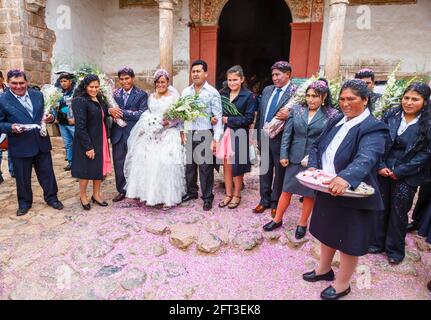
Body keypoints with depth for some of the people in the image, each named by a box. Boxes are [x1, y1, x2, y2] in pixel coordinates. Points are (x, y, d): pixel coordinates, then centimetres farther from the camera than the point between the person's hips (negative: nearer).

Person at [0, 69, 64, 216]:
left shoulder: (38, 95, 4)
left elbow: (46, 113, 13)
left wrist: (50, 117, -10)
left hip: (42, 143, 3)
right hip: (20, 146, -2)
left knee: (47, 172, 12)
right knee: (23, 177, 12)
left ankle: (51, 197, 28)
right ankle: (24, 202, 30)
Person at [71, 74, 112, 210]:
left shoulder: (100, 99, 8)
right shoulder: (80, 101, -16)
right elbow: (80, 126, -20)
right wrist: (88, 147, -21)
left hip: (100, 141, 7)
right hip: (87, 142, -7)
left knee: (100, 167, 15)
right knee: (87, 169, 7)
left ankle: (96, 194, 32)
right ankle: (83, 196, 27)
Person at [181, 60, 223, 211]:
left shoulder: (213, 92, -4)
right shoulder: (185, 92, 10)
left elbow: (218, 117, -7)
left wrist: (216, 139, -12)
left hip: (205, 135, -4)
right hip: (188, 134, 4)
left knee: (205, 167, 1)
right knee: (189, 165, 12)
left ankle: (207, 197, 16)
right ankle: (191, 192, 30)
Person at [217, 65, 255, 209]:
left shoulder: (248, 95, -4)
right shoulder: (223, 94, 10)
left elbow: (249, 118, -10)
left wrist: (228, 120, -12)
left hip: (239, 135, -4)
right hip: (224, 134, 4)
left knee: (237, 167, 5)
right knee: (226, 167, 9)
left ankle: (237, 195, 23)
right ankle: (228, 194, 24)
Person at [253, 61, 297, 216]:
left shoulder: (297, 92, -9)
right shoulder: (267, 90, 11)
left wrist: (288, 116, -29)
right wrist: (257, 135, 11)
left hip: (280, 138, -5)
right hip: (264, 137, 6)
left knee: (279, 172, 9)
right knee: (265, 170, 15)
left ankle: (276, 202, 27)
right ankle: (264, 200, 31)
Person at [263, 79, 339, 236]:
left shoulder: (332, 115, -6)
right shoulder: (297, 110, 1)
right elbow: (287, 133, 2)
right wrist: (284, 154, -3)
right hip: (295, 158, 2)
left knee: (309, 193, 12)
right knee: (287, 190, 11)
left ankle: (302, 223, 31)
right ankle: (277, 219, 28)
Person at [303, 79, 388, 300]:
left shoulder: (373, 128, -17)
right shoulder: (336, 122, 6)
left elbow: (366, 158, -33)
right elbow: (317, 146, 8)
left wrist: (346, 178, -51)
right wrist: (313, 166, -11)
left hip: (352, 196, -7)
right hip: (327, 191, 7)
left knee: (348, 241, 11)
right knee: (327, 232, 23)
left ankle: (342, 284, 33)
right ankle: (324, 269, 46)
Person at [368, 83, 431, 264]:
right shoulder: (390, 115, 1)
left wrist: (399, 171, -11)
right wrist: (380, 166, -9)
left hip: (407, 176, -2)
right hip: (383, 171, 2)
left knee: (398, 212, 8)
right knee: (380, 208, 11)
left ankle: (395, 249, 27)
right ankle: (378, 242, 28)